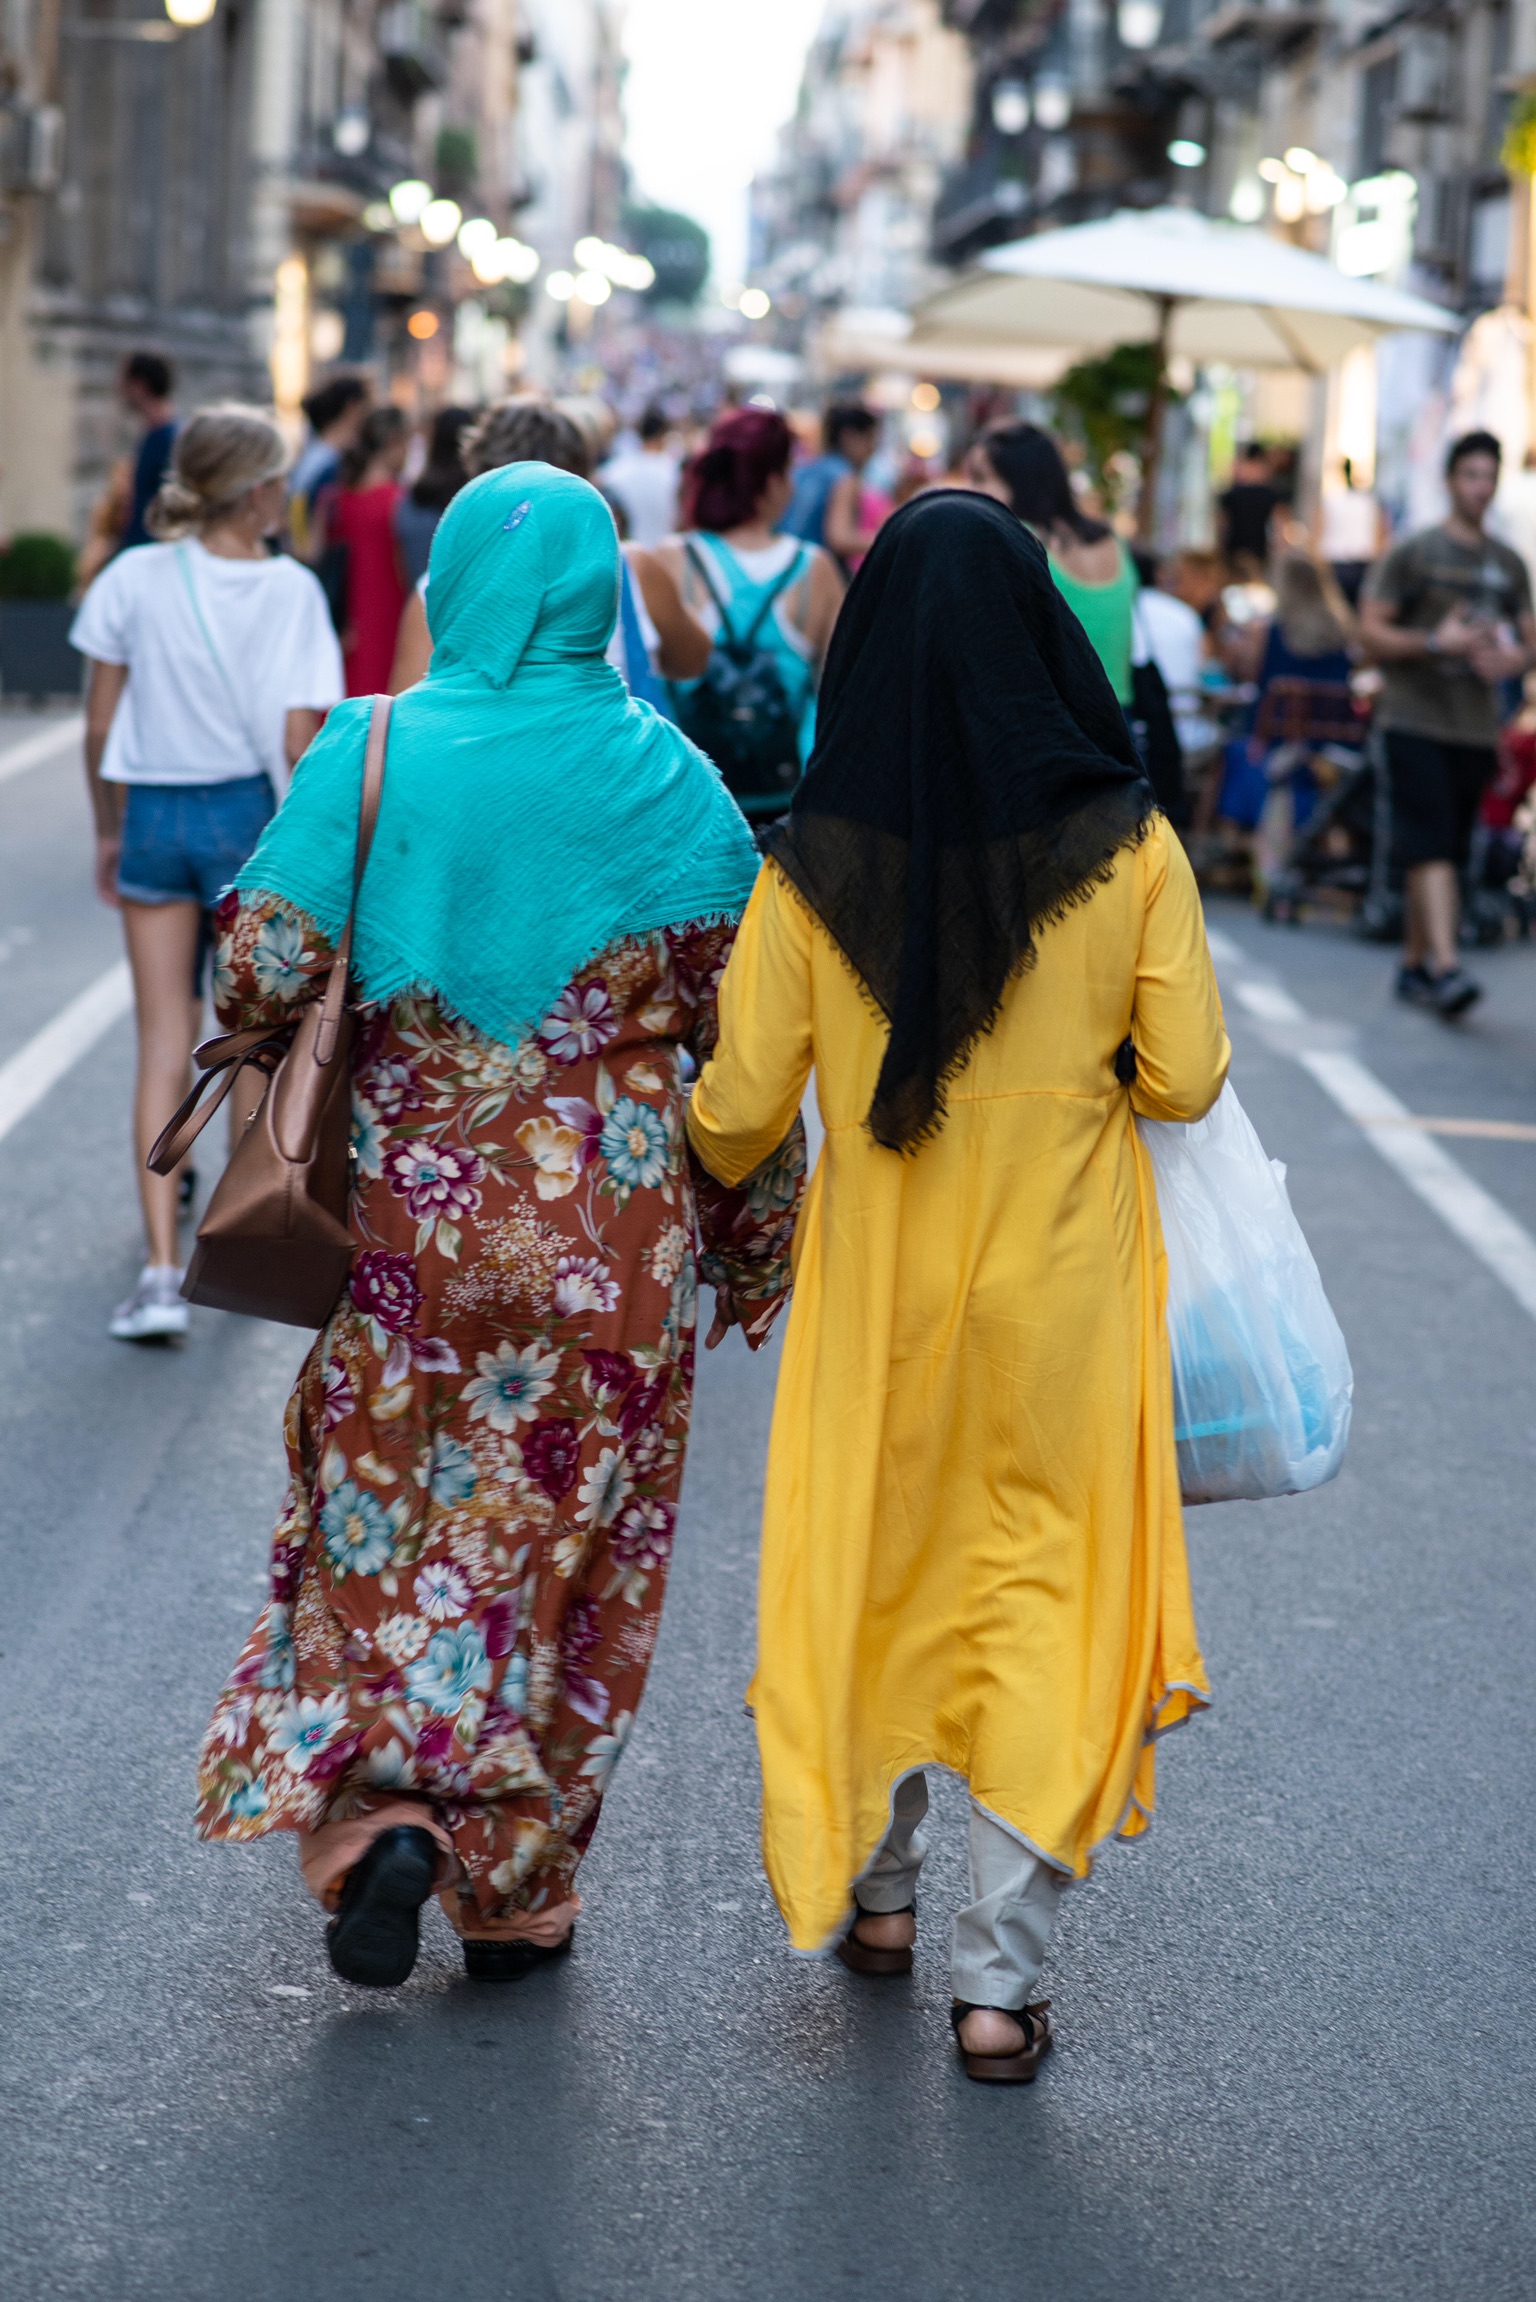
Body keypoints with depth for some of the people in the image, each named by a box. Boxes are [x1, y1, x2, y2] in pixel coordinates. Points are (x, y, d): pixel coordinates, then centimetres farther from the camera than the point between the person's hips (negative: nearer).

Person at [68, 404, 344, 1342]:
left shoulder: (136, 579, -4)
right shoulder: (290, 590, -11)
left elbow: (101, 724, 1)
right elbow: (298, 739, -14)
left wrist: (111, 830, 14)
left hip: (155, 811, 2)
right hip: (250, 812, -2)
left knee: (163, 1048, 5)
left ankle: (162, 1269, -4)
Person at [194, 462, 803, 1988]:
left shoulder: (372, 755, -7)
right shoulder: (665, 779, -4)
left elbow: (258, 973, -11)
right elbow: (739, 1029, -2)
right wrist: (755, 1235, 8)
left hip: (411, 1216, 0)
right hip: (611, 1233, 1)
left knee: (383, 1521, 14)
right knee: (567, 1542, 11)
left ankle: (376, 1816, -5)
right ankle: (515, 1889, 19)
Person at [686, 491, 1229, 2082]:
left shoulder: (814, 864, -11)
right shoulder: (1127, 848, -12)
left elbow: (740, 1107, -8)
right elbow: (1186, 1074, -8)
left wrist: (703, 1172, 15)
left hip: (879, 1276, 1)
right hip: (1063, 1289, -1)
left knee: (873, 1570, 20)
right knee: (1045, 1594, 7)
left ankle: (874, 1892, 36)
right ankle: (998, 1979, 6)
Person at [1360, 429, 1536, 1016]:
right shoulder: (1413, 552, 0)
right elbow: (1370, 632, -4)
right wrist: (1437, 643, -17)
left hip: (1476, 728, 5)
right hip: (1415, 720, -5)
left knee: (1445, 852, 7)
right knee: (1432, 847, -16)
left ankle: (1414, 963, 18)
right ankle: (1445, 967, -25)